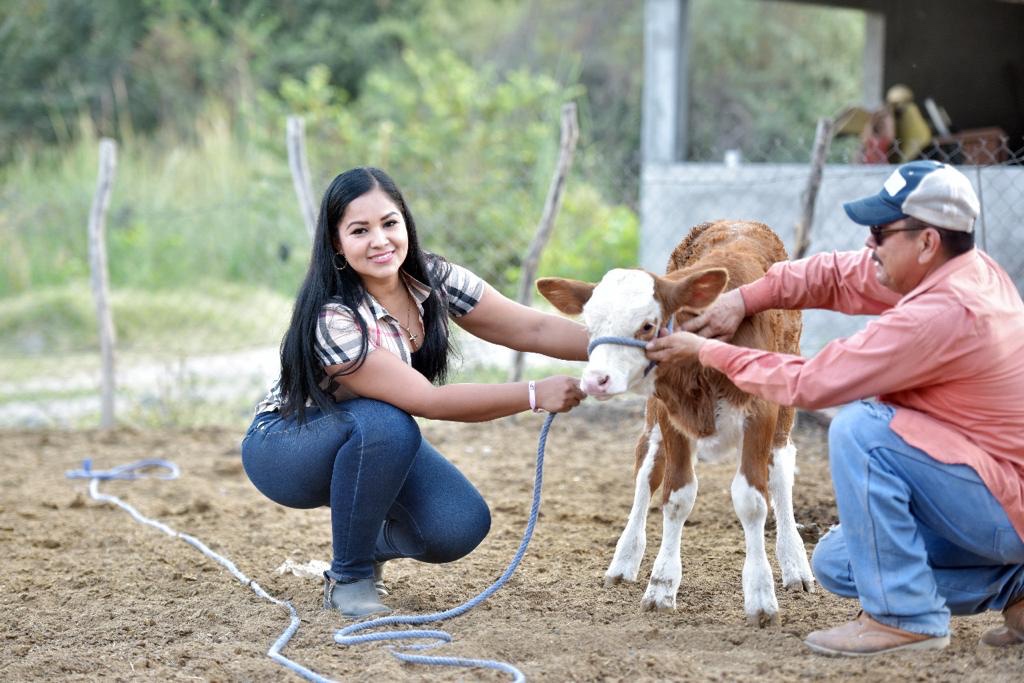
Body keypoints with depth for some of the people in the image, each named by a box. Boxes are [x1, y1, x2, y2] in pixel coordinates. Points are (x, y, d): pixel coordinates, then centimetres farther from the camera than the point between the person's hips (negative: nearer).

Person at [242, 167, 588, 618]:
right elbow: (428, 401, -33)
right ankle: (348, 579, -18)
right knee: (385, 425, -37)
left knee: (461, 527, -18)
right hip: (284, 446, -6)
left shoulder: (433, 279, -12)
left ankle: (371, 544, 15)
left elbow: (531, 328, -16)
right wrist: (535, 395, -35)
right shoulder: (332, 318, -32)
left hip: (375, 444, 6)